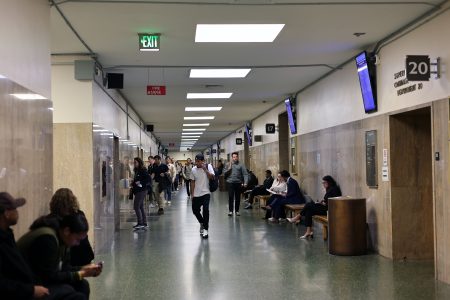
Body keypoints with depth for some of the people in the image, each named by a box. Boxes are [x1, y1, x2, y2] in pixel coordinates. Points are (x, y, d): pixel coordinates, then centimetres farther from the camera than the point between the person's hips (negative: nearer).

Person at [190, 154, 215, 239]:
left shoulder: (208, 166, -7)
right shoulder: (193, 169, 1)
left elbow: (212, 177, -18)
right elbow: (192, 182, 6)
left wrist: (205, 169, -24)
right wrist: (192, 194, 4)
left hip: (206, 193, -4)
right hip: (196, 194, 4)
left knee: (205, 209, -18)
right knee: (195, 210, 10)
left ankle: (205, 229, -9)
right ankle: (202, 223, 38)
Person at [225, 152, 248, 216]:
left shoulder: (241, 165, 1)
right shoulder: (229, 164, 8)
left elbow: (245, 174, -7)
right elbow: (225, 173, 4)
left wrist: (245, 182, -20)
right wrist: (229, 168, -9)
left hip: (238, 183, 0)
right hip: (230, 183, 0)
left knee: (238, 197, 6)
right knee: (230, 197, -2)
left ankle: (237, 210, 16)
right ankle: (230, 210, 5)